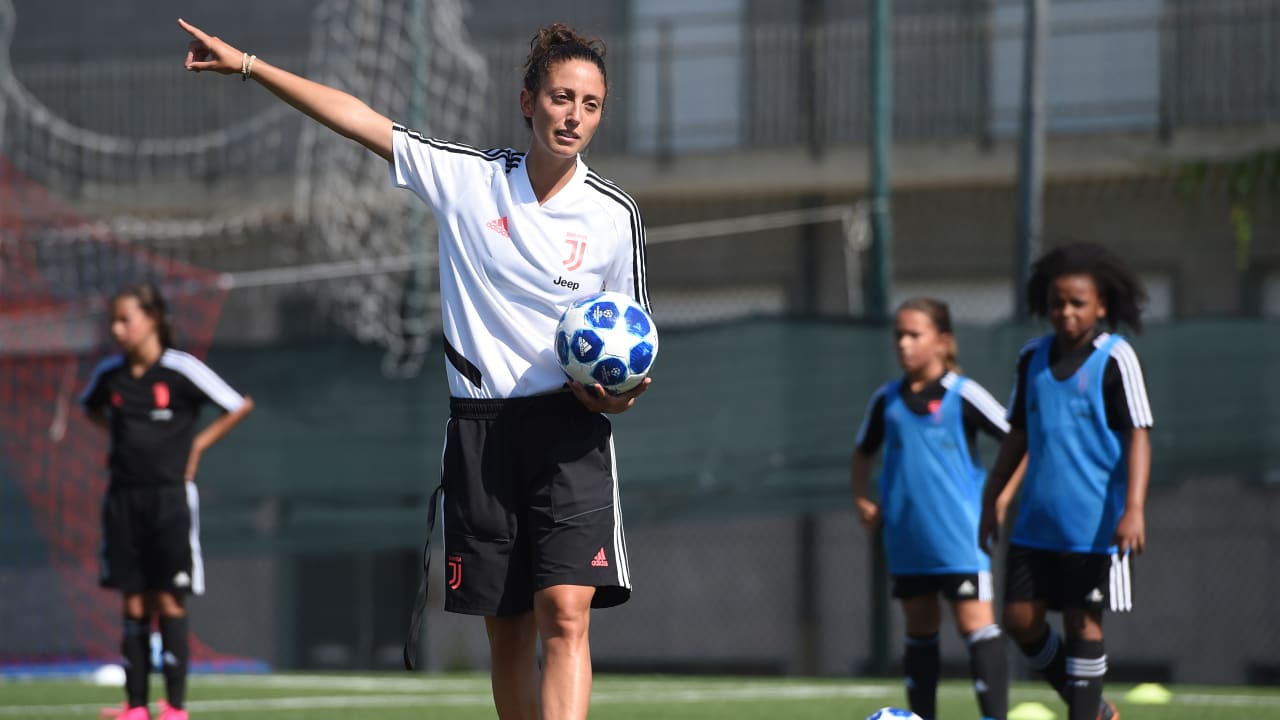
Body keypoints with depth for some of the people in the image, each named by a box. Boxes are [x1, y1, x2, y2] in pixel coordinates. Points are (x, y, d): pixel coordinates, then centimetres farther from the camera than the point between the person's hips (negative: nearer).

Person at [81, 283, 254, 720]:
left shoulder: (181, 370, -9)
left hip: (170, 498, -4)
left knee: (169, 602, -4)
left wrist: (198, 445, -1)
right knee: (134, 605, 5)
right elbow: (91, 408, 28)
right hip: (123, 499, 4)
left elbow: (240, 406, 0)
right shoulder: (109, 374, 5)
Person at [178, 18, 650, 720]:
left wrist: (621, 390, -9)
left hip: (569, 428, -2)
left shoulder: (614, 213, 1)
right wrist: (245, 64, 0)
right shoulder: (465, 176, 1)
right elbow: (357, 118, 2)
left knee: (565, 615, -18)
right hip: (478, 423, 2)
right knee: (507, 634, 6)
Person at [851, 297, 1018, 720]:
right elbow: (863, 453, 23)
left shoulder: (963, 396, -7)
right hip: (908, 540, 5)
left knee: (976, 623, -11)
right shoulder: (886, 400, 7)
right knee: (920, 630, 12)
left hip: (960, 538, -5)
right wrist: (862, 499, 8)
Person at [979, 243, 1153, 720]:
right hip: (1037, 520, 6)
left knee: (1082, 624, -4)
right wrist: (991, 499, 16)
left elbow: (1137, 436, -11)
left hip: (1095, 524, -6)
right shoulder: (1033, 358, 8)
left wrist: (1134, 509, -21)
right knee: (1020, 619, 4)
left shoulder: (1114, 358, -8)